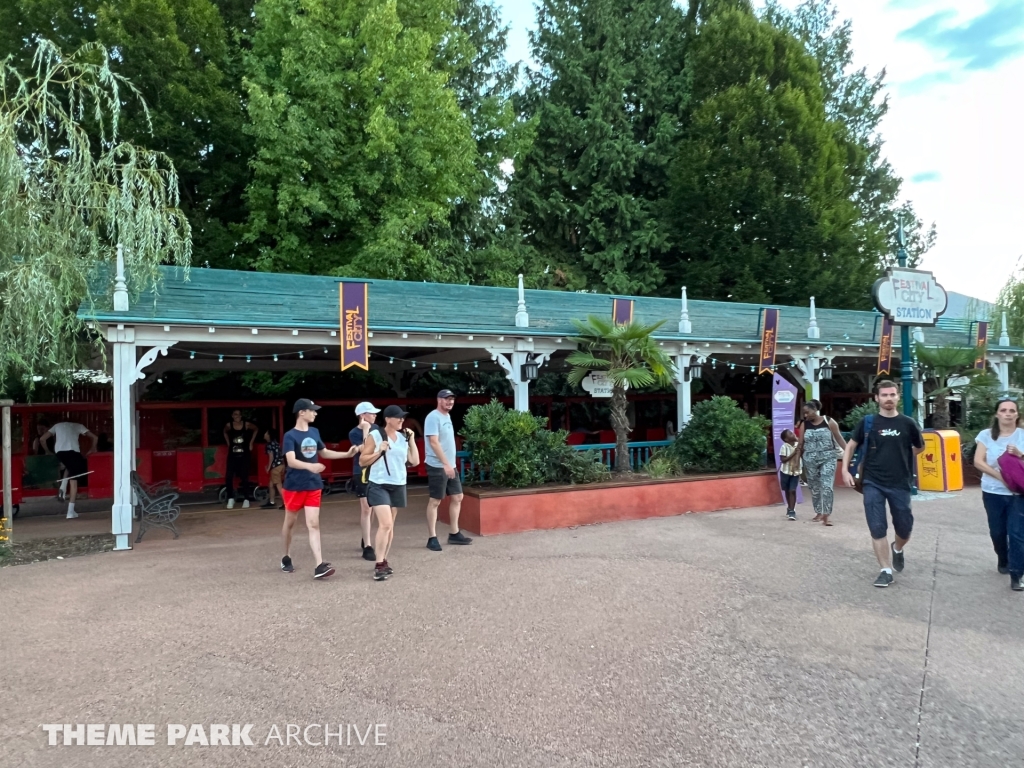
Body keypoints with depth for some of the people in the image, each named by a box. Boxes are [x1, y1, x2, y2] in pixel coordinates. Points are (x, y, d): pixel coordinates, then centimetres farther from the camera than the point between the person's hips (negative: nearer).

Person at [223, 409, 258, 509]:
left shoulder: (246, 424, -7)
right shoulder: (229, 425, -4)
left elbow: (256, 429, 13)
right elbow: (225, 432, 19)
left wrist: (251, 442, 9)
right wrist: (228, 443, 10)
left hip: (244, 455, 0)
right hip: (232, 455, 1)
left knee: (244, 477, 3)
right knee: (228, 477, -9)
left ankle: (246, 500, 10)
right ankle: (230, 499, 4)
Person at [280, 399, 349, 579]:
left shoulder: (314, 432, 6)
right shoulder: (290, 436, -12)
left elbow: (324, 453, 21)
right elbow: (291, 461, -25)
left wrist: (347, 454, 13)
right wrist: (310, 466, -44)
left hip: (313, 486, 4)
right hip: (294, 486, -4)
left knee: (313, 524, -3)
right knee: (290, 522, 13)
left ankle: (319, 566, -11)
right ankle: (286, 558, 33)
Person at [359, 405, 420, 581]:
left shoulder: (403, 437, 7)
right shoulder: (374, 435, -6)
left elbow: (415, 462, 6)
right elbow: (362, 461, -4)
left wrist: (412, 440, 1)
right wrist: (379, 451, -16)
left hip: (398, 486, 5)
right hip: (379, 485, -5)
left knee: (390, 526, 11)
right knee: (385, 524, -16)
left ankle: (383, 560, 21)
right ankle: (379, 565, -9)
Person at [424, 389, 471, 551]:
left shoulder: (447, 416, 15)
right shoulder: (434, 417, -14)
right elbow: (434, 442, -21)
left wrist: (450, 464, 17)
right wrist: (445, 463, -25)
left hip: (450, 465, 9)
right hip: (437, 466, -9)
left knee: (457, 497, 11)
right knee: (435, 501, -3)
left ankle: (454, 534, 21)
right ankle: (432, 538, 4)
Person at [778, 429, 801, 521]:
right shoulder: (784, 447, -15)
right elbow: (783, 460, -19)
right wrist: (793, 453, -22)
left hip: (796, 472, 2)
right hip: (785, 471, -2)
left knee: (793, 491, -8)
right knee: (787, 491, 13)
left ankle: (792, 511, -7)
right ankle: (789, 508, 32)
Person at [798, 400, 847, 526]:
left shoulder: (829, 422, -5)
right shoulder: (805, 425, 3)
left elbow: (839, 439, 0)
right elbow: (800, 444, 5)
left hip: (828, 458, -3)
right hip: (810, 460, 3)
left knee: (827, 486, -11)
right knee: (814, 487, 10)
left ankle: (826, 515, -9)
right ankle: (818, 513, 24)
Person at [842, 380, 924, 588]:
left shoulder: (907, 423, -2)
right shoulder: (867, 422, -2)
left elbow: (920, 447, 16)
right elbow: (851, 445, 8)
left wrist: (901, 456, 9)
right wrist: (845, 470, 0)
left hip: (900, 484, 1)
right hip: (873, 484, 0)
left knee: (904, 528, 9)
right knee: (877, 529, -2)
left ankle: (897, 549, 42)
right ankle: (886, 570, 10)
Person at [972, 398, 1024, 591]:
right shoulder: (987, 435, 0)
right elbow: (978, 462, -6)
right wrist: (1000, 476, -17)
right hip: (993, 492, 1)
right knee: (997, 531, 13)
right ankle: (1003, 561, 37)